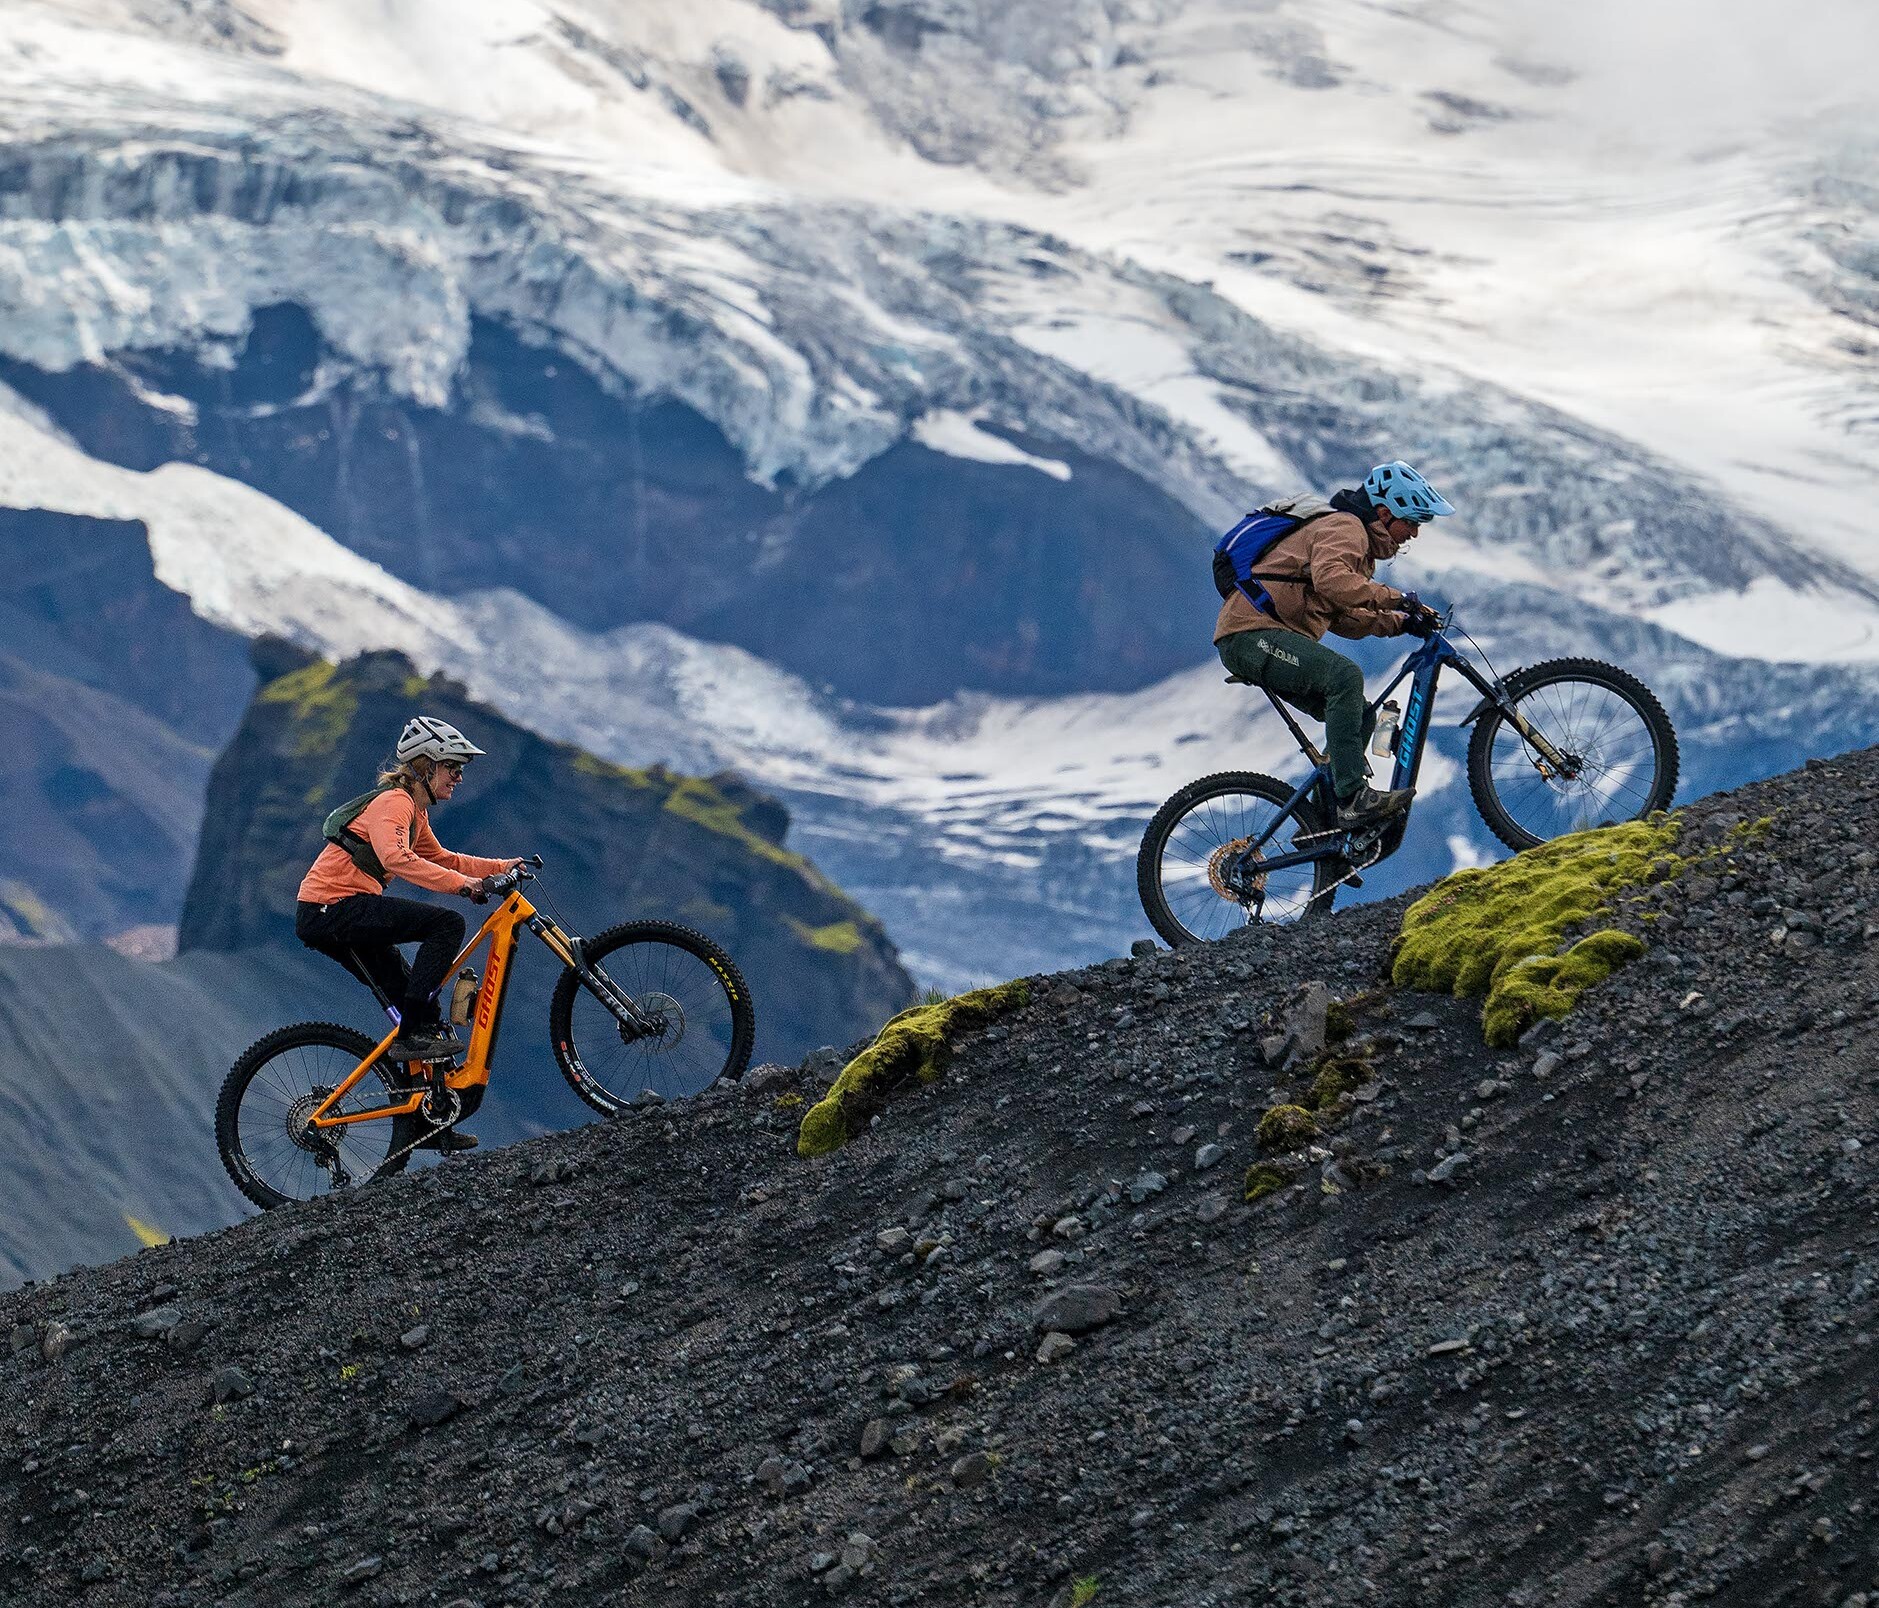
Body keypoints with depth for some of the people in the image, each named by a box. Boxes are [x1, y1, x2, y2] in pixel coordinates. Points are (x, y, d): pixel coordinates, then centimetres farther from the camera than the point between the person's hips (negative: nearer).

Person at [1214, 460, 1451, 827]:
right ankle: (1353, 798, -36)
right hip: (1252, 632, -11)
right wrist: (1395, 598, -27)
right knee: (1345, 674, -30)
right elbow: (1330, 579, -31)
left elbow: (1343, 617, 22)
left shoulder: (1358, 540, 24)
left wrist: (1400, 622, 9)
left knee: (1358, 715, 6)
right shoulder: (1344, 526, -10)